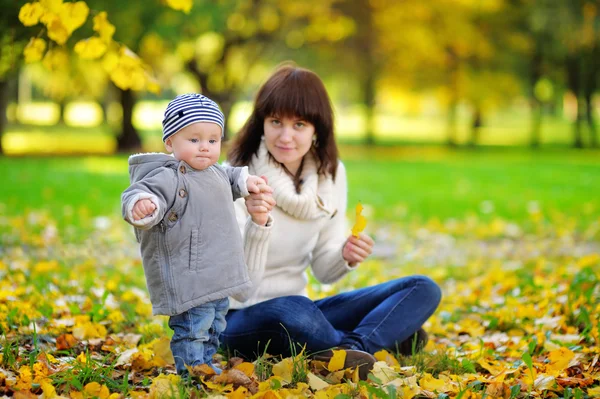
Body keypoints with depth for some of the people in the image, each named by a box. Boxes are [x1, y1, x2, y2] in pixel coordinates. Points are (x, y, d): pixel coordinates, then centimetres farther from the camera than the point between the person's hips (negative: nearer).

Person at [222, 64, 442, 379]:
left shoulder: (330, 173, 0)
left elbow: (323, 271, 6)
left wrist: (346, 258, -16)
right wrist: (258, 225, -37)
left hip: (300, 313, 6)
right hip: (235, 318, -6)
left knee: (423, 290, -3)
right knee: (290, 310, -40)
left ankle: (353, 345, -26)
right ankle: (383, 338, -14)